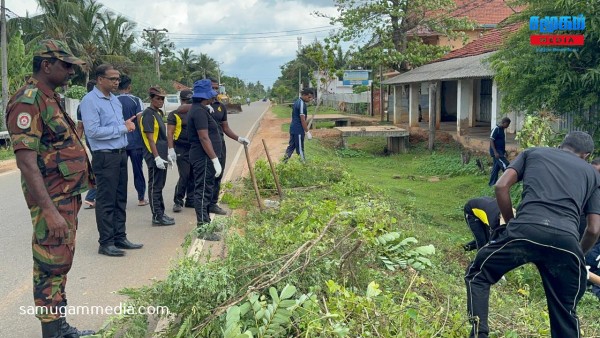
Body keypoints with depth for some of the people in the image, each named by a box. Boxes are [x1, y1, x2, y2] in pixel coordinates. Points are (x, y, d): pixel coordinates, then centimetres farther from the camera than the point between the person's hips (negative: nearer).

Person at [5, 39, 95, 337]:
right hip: (52, 200, -10)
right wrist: (49, 211, -28)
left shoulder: (50, 98, 14)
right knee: (51, 267, -1)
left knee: (61, 262, 16)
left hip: (68, 195, 10)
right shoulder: (28, 101, -17)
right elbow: (26, 162, -24)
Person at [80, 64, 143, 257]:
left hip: (121, 154, 8)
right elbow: (93, 131, -21)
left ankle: (120, 237, 22)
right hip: (104, 156, -8)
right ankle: (106, 243, 7)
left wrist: (127, 124, 0)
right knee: (106, 201, -2)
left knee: (120, 199, 13)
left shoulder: (115, 99, 15)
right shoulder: (90, 100, -12)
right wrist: (122, 128, -15)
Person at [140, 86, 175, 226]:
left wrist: (166, 155, 19)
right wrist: (157, 157, -22)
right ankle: (157, 217, 2)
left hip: (161, 156, 9)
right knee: (155, 186, -3)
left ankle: (160, 213, 22)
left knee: (159, 185, 14)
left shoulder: (158, 113, 15)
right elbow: (150, 138, -18)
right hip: (154, 157, -9)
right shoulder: (148, 114, -13)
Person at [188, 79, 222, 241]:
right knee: (203, 191, -6)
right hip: (204, 157, -11)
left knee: (204, 191, 17)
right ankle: (203, 228, -1)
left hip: (202, 157, 11)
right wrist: (215, 159, -23)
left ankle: (205, 222, 28)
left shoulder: (198, 109, 15)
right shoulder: (200, 111, -18)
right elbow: (204, 138, -23)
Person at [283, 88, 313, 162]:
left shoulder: (297, 102, 12)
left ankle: (284, 161, 14)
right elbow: (302, 120, -20)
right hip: (298, 130, -9)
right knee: (300, 149, -1)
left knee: (291, 146, 13)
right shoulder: (302, 104, -18)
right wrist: (307, 132, -16)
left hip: (293, 128, 9)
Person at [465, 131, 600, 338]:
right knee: (565, 312, 18)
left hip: (526, 230, -1)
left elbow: (501, 186, 12)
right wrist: (578, 254, 40)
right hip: (566, 240, 2)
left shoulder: (532, 153, 27)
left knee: (477, 276, 19)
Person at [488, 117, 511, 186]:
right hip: (496, 152, -9)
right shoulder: (496, 129, -13)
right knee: (505, 165, -15)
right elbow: (491, 141, -17)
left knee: (496, 167, 10)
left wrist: (504, 151, 18)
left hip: (501, 152, 9)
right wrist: (495, 152, -23)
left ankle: (492, 184, 14)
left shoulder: (502, 130, 15)